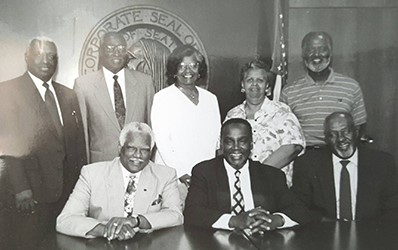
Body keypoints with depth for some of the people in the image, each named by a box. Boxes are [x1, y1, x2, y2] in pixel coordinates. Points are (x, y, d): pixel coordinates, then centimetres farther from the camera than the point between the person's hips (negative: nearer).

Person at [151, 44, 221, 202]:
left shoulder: (210, 98, 15)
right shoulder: (162, 98, 2)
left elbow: (217, 139, 15)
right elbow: (161, 141, -5)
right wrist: (181, 173, -13)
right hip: (174, 176, -3)